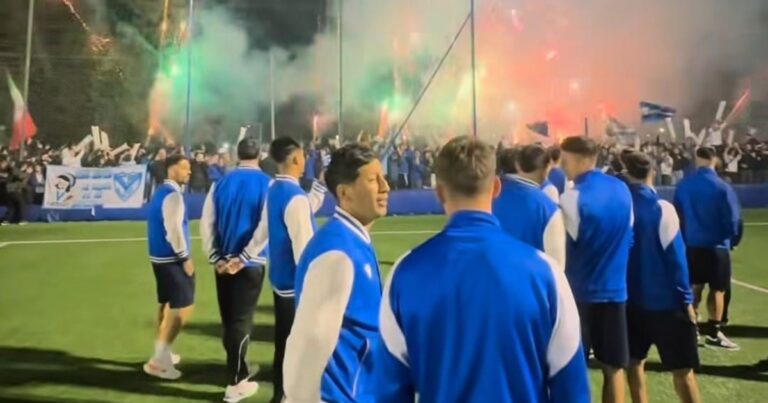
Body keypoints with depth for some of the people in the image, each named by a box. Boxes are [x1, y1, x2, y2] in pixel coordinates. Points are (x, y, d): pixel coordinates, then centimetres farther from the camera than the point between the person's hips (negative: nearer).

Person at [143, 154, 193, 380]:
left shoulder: (161, 192, 14)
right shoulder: (172, 195, -17)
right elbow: (173, 229, -23)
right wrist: (185, 258, -17)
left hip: (160, 256, 10)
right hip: (172, 259, -10)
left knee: (167, 304, 19)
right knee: (183, 307, -4)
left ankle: (162, 354, 29)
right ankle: (158, 360, -3)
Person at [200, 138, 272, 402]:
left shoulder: (220, 183, 6)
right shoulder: (267, 184, -6)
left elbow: (206, 224, 2)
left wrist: (216, 258, 0)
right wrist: (243, 257, -13)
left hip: (224, 263, 4)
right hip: (250, 263, -4)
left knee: (228, 319, 16)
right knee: (242, 320, 4)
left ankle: (240, 370, 33)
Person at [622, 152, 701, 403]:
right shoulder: (661, 208, -14)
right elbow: (675, 257, -13)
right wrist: (686, 299, -6)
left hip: (630, 298, 4)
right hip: (665, 300, -4)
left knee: (634, 361, 14)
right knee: (682, 369, 4)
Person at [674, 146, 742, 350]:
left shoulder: (683, 185, -2)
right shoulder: (722, 187, -15)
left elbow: (677, 214, 7)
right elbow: (733, 218, -9)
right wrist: (732, 240, 9)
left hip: (691, 245, 4)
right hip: (716, 245, -4)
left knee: (694, 287, 14)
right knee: (717, 289, 6)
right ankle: (714, 333, 12)